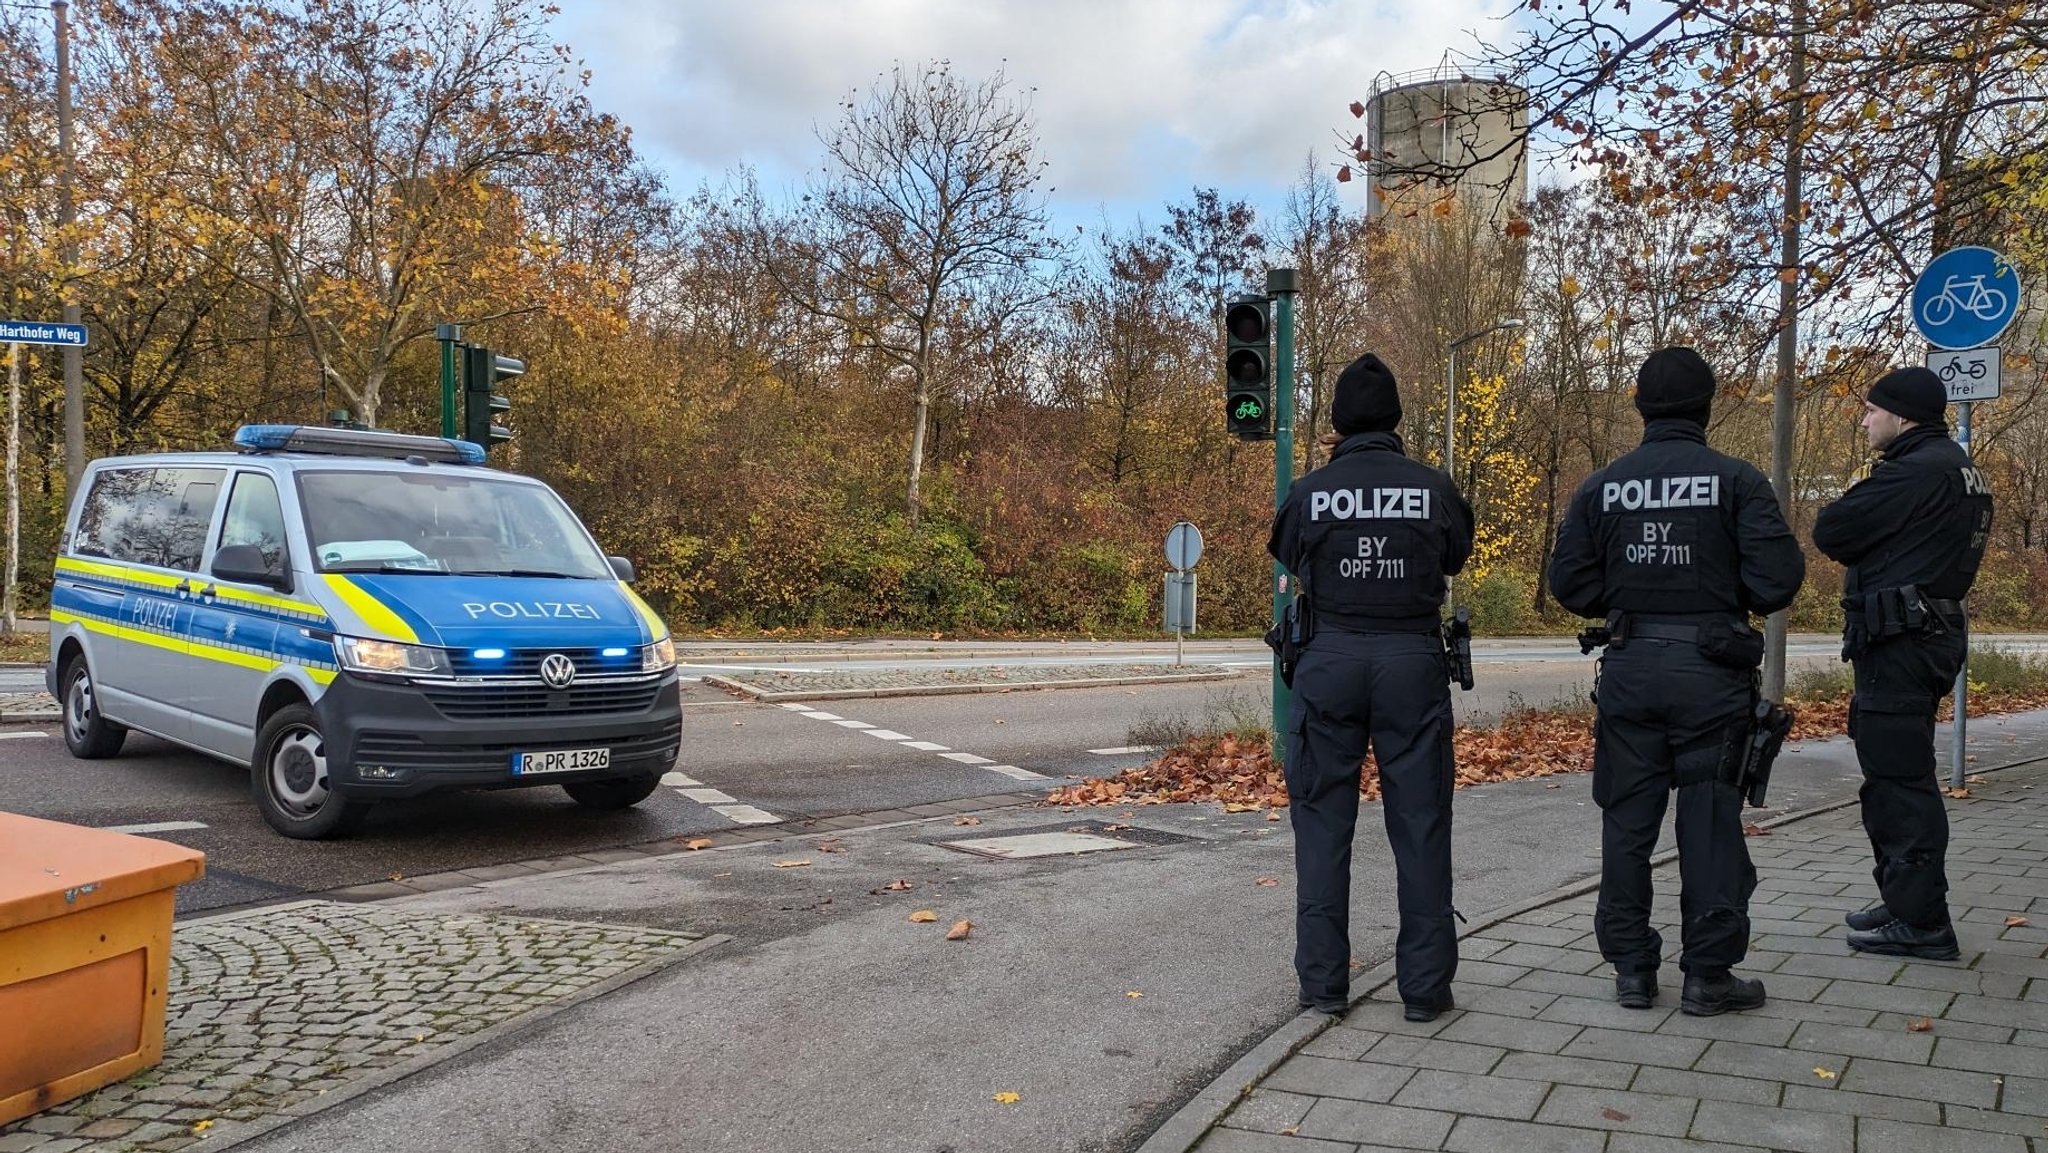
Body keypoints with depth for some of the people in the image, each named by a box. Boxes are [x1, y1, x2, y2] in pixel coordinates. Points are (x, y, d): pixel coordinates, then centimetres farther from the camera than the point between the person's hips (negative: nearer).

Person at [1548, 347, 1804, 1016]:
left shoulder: (1602, 487, 1)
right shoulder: (1736, 480, -7)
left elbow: (1568, 581, 0)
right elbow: (1778, 578, -12)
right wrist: (1729, 596, 9)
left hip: (1629, 667, 2)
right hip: (1711, 670, -2)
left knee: (1627, 819, 10)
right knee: (1710, 820, 6)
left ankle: (1631, 968, 16)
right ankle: (1708, 975, 11)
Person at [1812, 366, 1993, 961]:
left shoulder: (1916, 470, -17)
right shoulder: (1960, 470, 17)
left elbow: (1829, 532, -16)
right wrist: (1872, 549, 4)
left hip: (1899, 640, -11)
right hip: (1930, 635, 11)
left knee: (1898, 778, -6)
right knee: (1896, 775, 17)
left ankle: (1921, 920, -2)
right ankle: (1904, 900, 27)